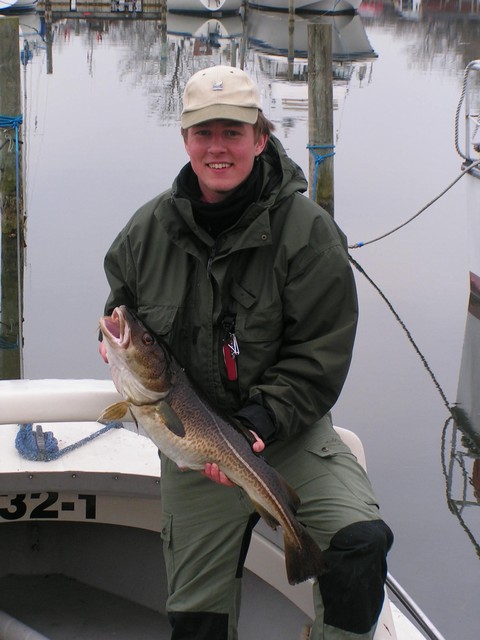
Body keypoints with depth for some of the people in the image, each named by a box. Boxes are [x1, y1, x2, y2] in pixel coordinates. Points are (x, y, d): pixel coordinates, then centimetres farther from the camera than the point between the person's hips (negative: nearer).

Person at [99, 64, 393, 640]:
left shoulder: (307, 231, -10)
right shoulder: (149, 229, 2)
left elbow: (319, 355, -12)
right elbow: (120, 309, 19)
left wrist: (258, 422, -23)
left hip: (289, 432, -3)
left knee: (361, 540, -26)